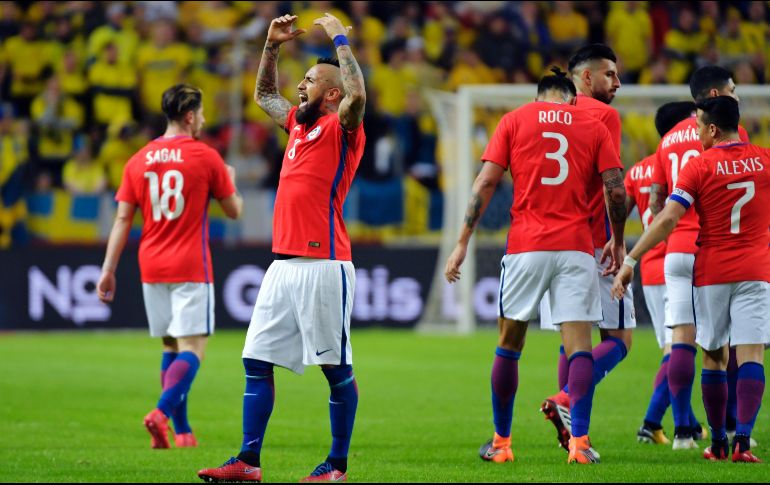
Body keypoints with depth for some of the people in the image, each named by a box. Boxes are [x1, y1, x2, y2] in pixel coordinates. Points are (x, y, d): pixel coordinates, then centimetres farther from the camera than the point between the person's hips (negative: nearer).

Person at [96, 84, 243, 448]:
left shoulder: (139, 160, 7)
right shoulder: (205, 157, -5)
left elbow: (122, 219, 3)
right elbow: (234, 211, 3)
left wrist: (109, 269, 4)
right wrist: (230, 181, 23)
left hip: (152, 267, 5)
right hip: (190, 268, -5)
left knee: (171, 347, 15)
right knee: (192, 348, -7)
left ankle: (182, 430, 15)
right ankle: (162, 413, -28)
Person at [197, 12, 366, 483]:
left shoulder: (341, 128, -4)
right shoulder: (299, 124, 19)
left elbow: (357, 95, -26)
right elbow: (264, 95, 37)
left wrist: (340, 39, -15)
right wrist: (272, 45, 25)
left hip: (324, 265, -8)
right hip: (284, 264, 8)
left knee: (337, 367, -2)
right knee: (257, 361, 4)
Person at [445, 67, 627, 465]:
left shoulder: (514, 120, 9)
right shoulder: (594, 127, 10)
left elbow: (485, 183, 2)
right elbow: (616, 191, 2)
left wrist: (462, 243, 4)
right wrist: (618, 243, 17)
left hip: (525, 246, 0)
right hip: (576, 248, 0)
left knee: (508, 347, 11)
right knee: (579, 346, -1)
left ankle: (500, 442, 17)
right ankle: (579, 441, -13)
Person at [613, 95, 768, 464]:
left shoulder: (699, 166, -8)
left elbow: (668, 219, -16)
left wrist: (630, 260, -14)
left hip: (711, 273, -1)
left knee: (713, 357, 10)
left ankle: (718, 443, 15)